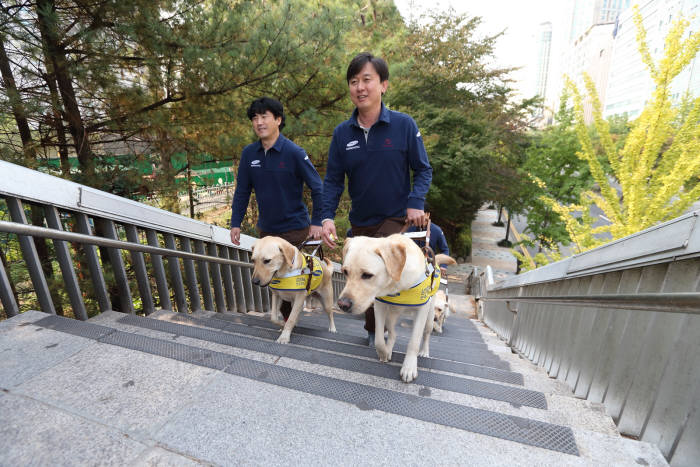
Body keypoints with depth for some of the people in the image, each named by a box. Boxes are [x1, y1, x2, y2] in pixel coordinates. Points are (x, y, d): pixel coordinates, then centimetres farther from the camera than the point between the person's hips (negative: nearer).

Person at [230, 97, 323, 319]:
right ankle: (288, 319, 37)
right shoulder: (249, 153, 1)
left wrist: (317, 222, -12)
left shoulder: (294, 152, -14)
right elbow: (242, 191, 8)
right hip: (266, 229, 6)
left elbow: (317, 188, -10)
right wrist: (235, 223, 4)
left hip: (294, 228, -6)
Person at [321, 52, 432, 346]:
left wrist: (416, 203, -20)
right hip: (360, 222, 4)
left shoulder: (404, 125, -10)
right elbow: (333, 180, -3)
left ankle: (374, 328, 10)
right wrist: (327, 217, -17)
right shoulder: (342, 133, -3)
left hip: (396, 218, -4)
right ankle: (376, 325, 43)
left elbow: (423, 170, -4)